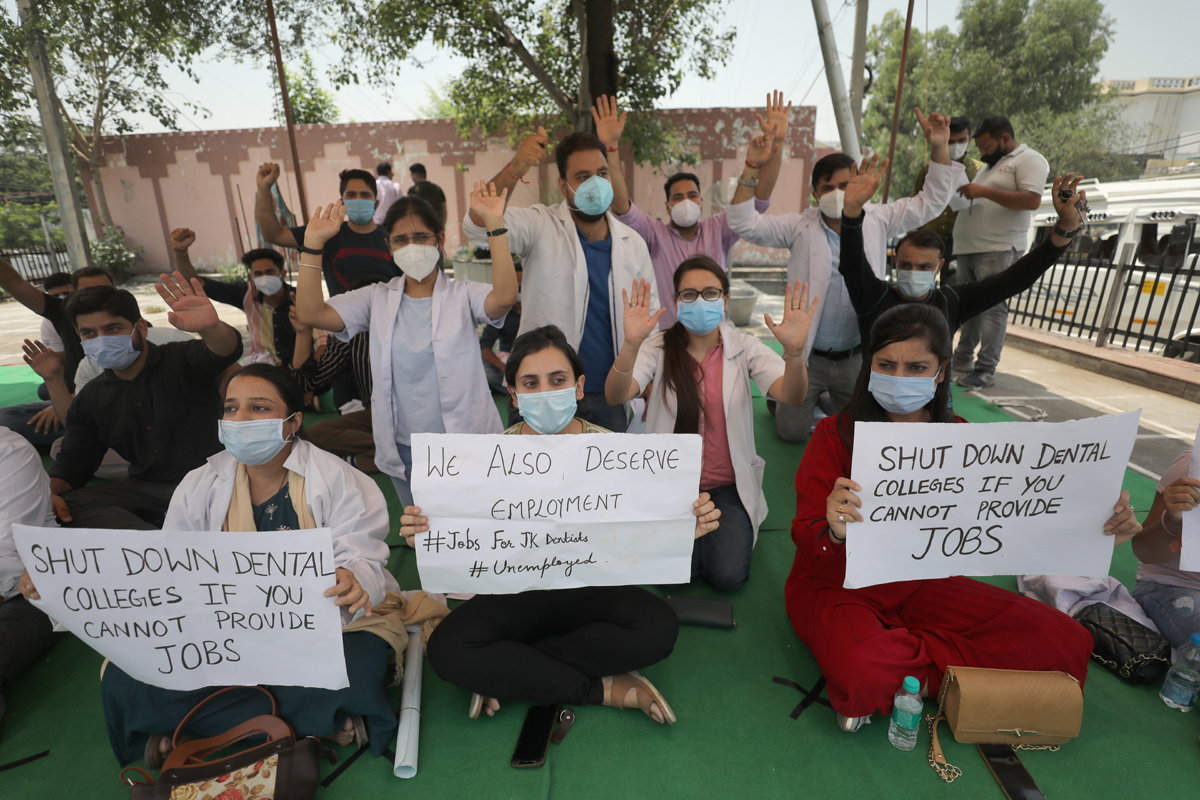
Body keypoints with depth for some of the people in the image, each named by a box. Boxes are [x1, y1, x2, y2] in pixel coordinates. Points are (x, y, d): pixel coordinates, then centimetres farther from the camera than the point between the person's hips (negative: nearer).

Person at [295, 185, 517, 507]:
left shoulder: (462, 295, -6)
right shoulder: (377, 299, 3)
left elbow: (504, 298, -27)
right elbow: (310, 313, -7)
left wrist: (494, 224, -30)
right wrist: (313, 244, -11)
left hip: (466, 448, -3)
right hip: (404, 453, 3)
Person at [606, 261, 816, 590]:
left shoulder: (744, 347, -4)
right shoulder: (658, 347, -7)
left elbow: (791, 396, -20)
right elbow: (616, 396, -25)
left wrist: (794, 351, -41)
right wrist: (631, 345, -43)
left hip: (727, 485, 1)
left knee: (727, 576, -13)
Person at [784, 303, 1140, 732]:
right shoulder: (835, 434, -15)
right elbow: (805, 534, -17)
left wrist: (1093, 529, -18)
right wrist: (833, 532, -41)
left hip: (919, 584, 5)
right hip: (835, 584, -4)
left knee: (1066, 641, -7)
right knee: (865, 671, -35)